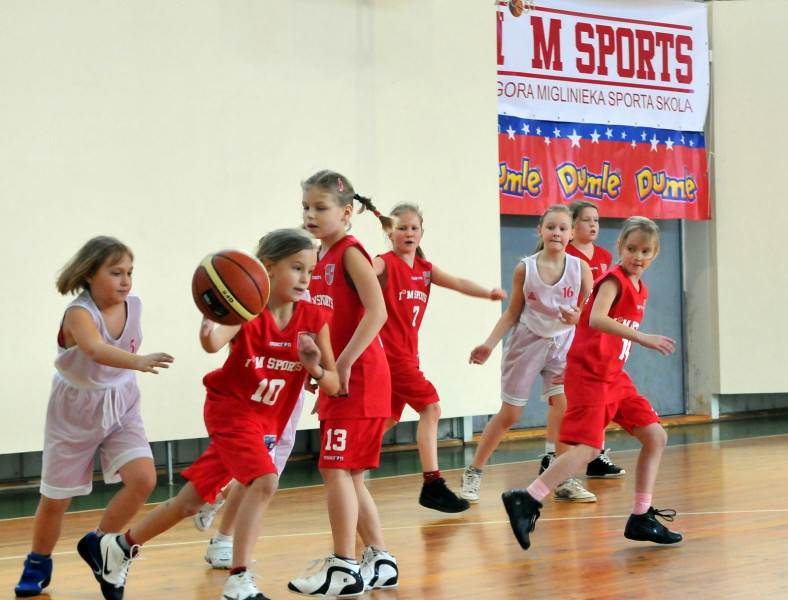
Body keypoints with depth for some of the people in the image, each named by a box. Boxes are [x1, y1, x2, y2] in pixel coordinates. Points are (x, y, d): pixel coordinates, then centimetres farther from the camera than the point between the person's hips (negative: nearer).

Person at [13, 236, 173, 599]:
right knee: (55, 498, 7)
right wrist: (138, 361, -62)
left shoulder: (133, 305, -7)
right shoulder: (79, 313, -25)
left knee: (143, 479, -17)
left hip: (120, 407, 4)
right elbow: (97, 350, -46)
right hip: (75, 412, -4)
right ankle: (38, 564, 34)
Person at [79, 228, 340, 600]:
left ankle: (119, 547, 30)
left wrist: (315, 368, -29)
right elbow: (215, 342, -43)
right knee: (264, 481, -28)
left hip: (265, 422, 5)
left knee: (191, 501, 10)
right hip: (229, 408, -5)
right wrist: (212, 329, -67)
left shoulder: (314, 319, -10)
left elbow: (334, 386, -7)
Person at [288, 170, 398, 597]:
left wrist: (344, 363, -22)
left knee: (336, 468, -11)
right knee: (346, 474, 12)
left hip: (359, 379, -9)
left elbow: (376, 311, -21)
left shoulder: (349, 253, -10)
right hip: (336, 381, 9)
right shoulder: (319, 259, 14)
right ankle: (380, 561, 20)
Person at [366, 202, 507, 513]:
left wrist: (488, 292, -18)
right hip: (390, 352, -8)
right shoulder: (385, 263, -7)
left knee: (387, 419, 14)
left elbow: (458, 283, -1)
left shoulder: (425, 269, 12)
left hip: (407, 353, 8)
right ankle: (432, 485, -12)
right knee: (430, 406, -14)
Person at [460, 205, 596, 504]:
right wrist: (489, 344, -7)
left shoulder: (579, 267, -7)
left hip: (563, 344, 1)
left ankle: (563, 481, -1)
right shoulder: (525, 268, -7)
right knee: (508, 415, 4)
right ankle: (473, 473, 19)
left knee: (566, 409, -14)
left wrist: (579, 317, -26)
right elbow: (512, 312, 1)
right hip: (527, 342, -1)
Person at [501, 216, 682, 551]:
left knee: (655, 437, 6)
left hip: (614, 376, 9)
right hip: (589, 374, -9)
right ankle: (525, 501, -14)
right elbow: (596, 319, -30)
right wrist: (641, 337, -37)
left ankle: (641, 519, 12)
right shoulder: (614, 280, -12)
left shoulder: (640, 290, 14)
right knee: (588, 447, -19)